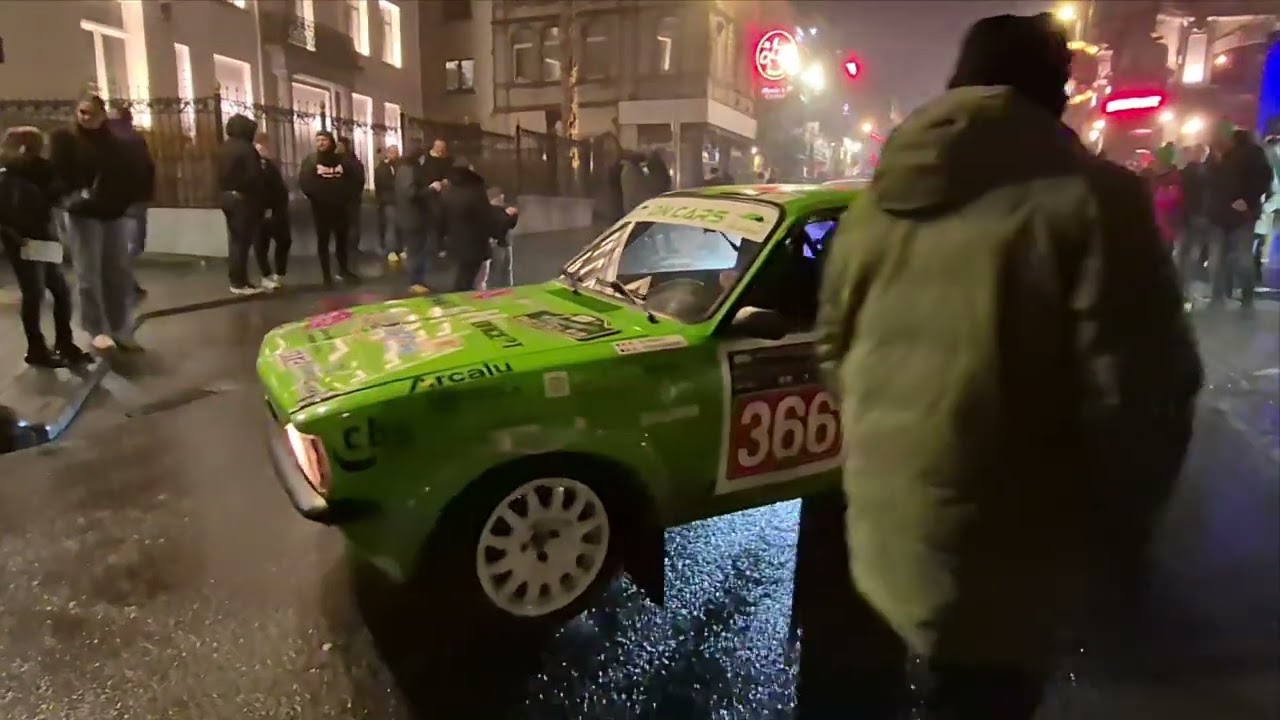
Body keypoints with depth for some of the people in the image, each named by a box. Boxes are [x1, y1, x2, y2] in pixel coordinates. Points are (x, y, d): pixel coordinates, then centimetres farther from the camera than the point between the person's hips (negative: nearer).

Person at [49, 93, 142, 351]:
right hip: (84, 215, -4)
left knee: (119, 273, 7)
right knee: (89, 275, -2)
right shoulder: (64, 138, 0)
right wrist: (73, 197, -21)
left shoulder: (114, 143, 13)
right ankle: (97, 330, 6)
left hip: (114, 215, 4)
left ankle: (120, 330, 15)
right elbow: (56, 175, -8)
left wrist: (126, 199, -8)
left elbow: (127, 174, 10)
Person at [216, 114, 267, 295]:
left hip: (227, 196, 8)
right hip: (244, 198, -8)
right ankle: (240, 283, -1)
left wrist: (224, 192, 16)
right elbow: (255, 177, -17)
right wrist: (263, 201, -11)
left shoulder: (223, 148, 12)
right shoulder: (246, 148, -14)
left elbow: (221, 175, 14)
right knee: (243, 240, -4)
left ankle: (236, 280, 16)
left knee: (235, 240, 12)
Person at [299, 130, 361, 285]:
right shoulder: (310, 160, 0)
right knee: (323, 241, 0)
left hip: (341, 207, 2)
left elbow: (357, 178, 5)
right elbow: (303, 181, -8)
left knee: (342, 239, 11)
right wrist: (314, 196, -13)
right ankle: (326, 275, 4)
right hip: (321, 208, -2)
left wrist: (350, 196, 0)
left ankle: (344, 270, 26)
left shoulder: (342, 159, 4)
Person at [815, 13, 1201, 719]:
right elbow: (1138, 390, -18)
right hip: (991, 555, -6)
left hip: (877, 522, 6)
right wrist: (1124, 525, 0)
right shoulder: (1089, 197, -15)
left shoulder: (876, 202, 4)